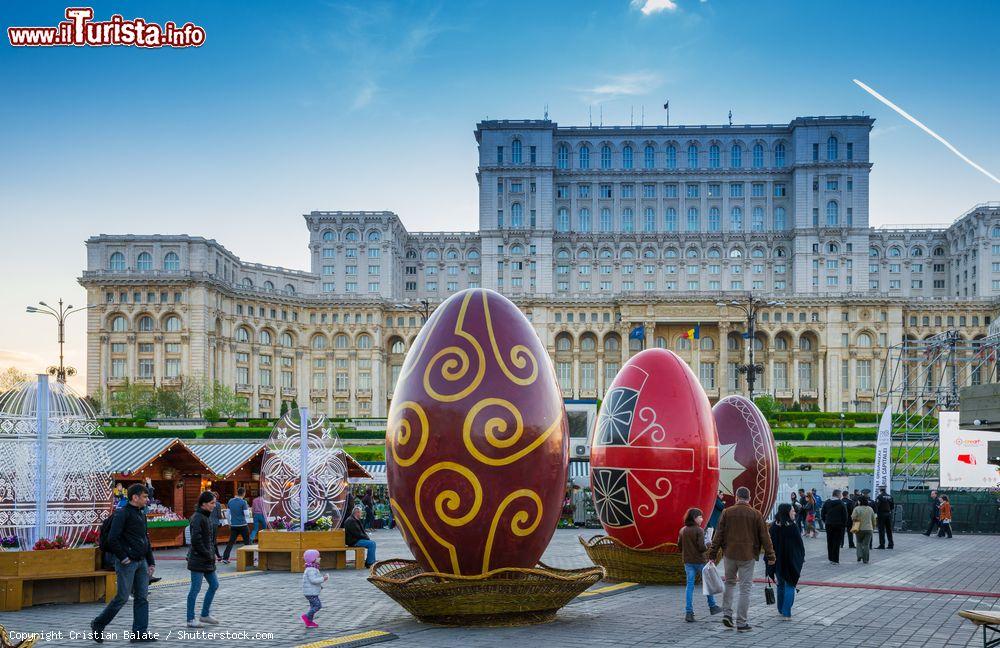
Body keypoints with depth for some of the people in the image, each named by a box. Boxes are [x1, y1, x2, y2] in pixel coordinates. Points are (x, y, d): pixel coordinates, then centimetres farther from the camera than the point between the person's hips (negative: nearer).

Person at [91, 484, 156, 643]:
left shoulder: (141, 515, 14)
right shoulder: (122, 514, -13)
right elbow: (112, 539, -19)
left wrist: (151, 562, 16)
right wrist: (123, 558, -15)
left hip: (141, 562, 8)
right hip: (127, 563, -8)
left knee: (142, 597, 5)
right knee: (122, 597, -2)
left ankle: (139, 633, 9)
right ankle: (98, 624, 15)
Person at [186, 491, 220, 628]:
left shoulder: (205, 517, 13)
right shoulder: (197, 518, -17)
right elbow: (196, 540, -22)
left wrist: (212, 553, 9)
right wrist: (208, 554, -15)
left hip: (207, 560, 10)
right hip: (198, 559, -10)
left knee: (214, 585, 13)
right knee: (195, 588, -2)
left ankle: (205, 615, 23)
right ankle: (191, 620, 6)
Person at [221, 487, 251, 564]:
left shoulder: (230, 501, 5)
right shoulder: (243, 502, -11)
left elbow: (228, 513, 11)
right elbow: (246, 514, -13)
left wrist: (229, 523, 20)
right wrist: (247, 508, 6)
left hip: (233, 525, 4)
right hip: (242, 525, -4)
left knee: (231, 542, 6)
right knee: (247, 541, 8)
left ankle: (225, 558, 0)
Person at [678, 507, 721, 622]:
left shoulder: (682, 530, 5)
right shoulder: (699, 530, -14)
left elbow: (679, 545, 9)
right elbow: (701, 547, -19)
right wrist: (707, 548, 1)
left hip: (687, 561, 5)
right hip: (699, 561, -5)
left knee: (690, 585, 5)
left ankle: (689, 612, -2)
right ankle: (712, 606, 26)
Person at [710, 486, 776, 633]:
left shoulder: (727, 513, -1)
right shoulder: (756, 515, -3)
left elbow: (719, 534, 0)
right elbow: (764, 536, 0)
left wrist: (713, 552, 6)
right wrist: (770, 556, 7)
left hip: (730, 554, 2)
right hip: (748, 556, -2)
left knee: (729, 583, 21)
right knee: (745, 589, 3)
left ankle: (727, 614, 11)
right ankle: (741, 623, 4)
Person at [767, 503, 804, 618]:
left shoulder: (773, 527, -2)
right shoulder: (792, 527, -15)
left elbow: (769, 543, 1)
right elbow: (799, 544, -8)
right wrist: (801, 557, 6)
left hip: (777, 561, 4)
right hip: (791, 561, -4)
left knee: (780, 585, 18)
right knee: (790, 585, 3)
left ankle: (781, 610, 25)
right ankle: (786, 613, -3)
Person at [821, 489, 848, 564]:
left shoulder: (826, 502, 5)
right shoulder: (841, 503, -9)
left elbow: (822, 513, 6)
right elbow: (845, 515, -9)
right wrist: (845, 525, 0)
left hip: (829, 525, 4)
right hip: (839, 525, -4)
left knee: (830, 542, 13)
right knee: (837, 542, 0)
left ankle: (830, 558, 18)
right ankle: (835, 560, -2)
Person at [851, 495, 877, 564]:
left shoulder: (857, 509, -8)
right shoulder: (870, 509, 3)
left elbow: (853, 518, -10)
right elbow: (873, 519, 10)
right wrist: (873, 527, 20)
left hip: (860, 529, -2)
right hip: (869, 529, 2)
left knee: (859, 543, 17)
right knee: (866, 544, 4)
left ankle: (859, 556, 1)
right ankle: (865, 560, 3)